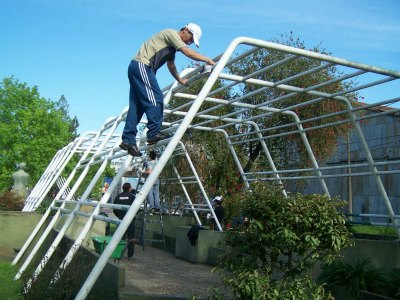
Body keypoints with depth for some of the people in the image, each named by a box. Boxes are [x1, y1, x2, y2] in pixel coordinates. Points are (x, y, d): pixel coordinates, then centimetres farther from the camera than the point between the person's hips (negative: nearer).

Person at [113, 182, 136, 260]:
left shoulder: (118, 196, 6)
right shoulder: (131, 196, -7)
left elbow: (114, 208, 8)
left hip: (121, 219, 4)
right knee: (131, 238, 2)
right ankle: (130, 255, 3)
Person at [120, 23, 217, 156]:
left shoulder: (173, 44, 25)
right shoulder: (172, 34, -4)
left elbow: (170, 64, 37)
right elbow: (187, 52, -16)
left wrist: (179, 79, 43)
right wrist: (208, 60, -14)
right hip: (142, 66, -10)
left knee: (137, 106, 4)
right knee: (155, 99, -15)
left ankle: (128, 140, 2)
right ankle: (154, 134, -17)